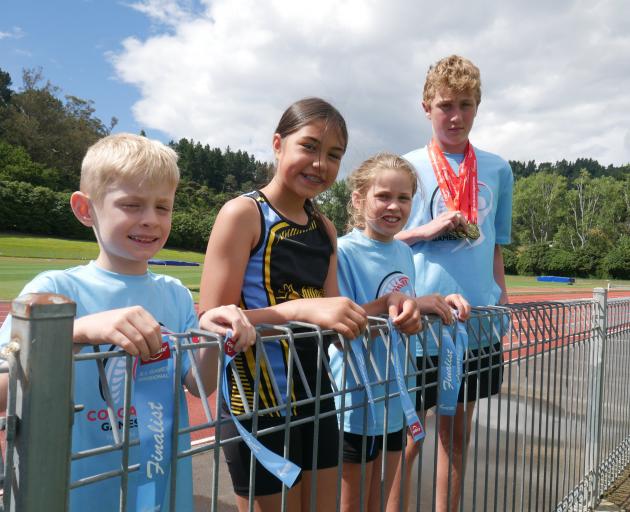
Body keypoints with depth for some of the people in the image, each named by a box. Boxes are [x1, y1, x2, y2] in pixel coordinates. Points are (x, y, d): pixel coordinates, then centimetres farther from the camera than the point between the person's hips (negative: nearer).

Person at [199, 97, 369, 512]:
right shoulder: (243, 213, -12)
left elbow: (329, 321, 10)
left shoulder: (324, 228, 7)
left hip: (317, 394, 7)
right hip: (258, 401, -6)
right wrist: (302, 309, -30)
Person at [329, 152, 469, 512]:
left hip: (394, 403, 7)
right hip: (355, 405, -6)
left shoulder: (405, 253, 5)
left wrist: (436, 303, -4)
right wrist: (392, 301, -29)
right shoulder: (343, 252, -17)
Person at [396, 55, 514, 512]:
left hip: (476, 320, 4)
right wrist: (426, 230, -14)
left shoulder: (497, 170, 9)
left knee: (458, 429, 14)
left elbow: (495, 249, 13)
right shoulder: (407, 167, 0)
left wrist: (502, 302, 8)